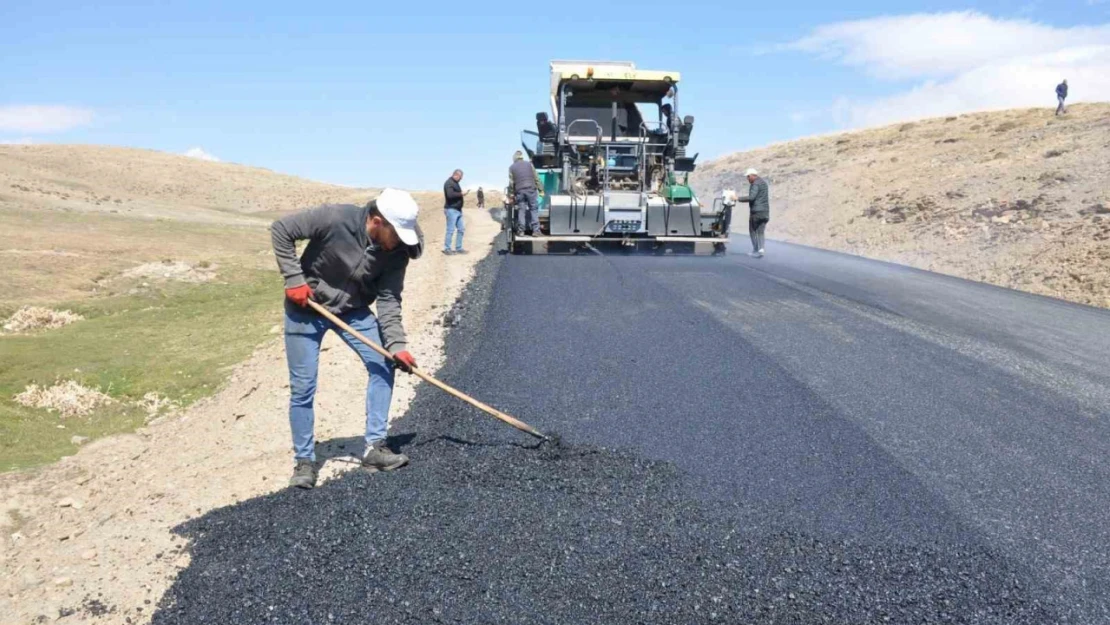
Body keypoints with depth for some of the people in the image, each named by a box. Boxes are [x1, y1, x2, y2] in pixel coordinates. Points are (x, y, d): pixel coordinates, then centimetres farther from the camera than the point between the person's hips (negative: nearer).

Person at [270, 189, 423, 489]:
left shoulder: (398, 250, -17)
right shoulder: (335, 218, -30)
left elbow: (389, 300, -15)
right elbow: (281, 229, -21)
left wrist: (396, 344, -25)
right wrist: (294, 279, -24)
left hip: (353, 310, 4)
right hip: (306, 307, -4)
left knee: (383, 366, -6)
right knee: (303, 388, -2)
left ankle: (374, 447, 4)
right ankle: (304, 460, 14)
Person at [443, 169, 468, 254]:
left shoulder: (455, 183, 18)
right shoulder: (449, 183, -14)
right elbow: (450, 195, -27)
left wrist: (462, 194, 9)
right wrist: (461, 194, -20)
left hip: (458, 210, 10)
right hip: (451, 209, -10)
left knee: (461, 229, 10)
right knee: (450, 230, -6)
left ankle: (459, 248, 17)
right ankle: (447, 249, 0)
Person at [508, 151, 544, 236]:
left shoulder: (512, 167, 7)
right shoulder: (529, 164, 8)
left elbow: (511, 182, 5)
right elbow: (536, 178, 6)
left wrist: (511, 193, 12)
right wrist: (540, 189, 9)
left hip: (519, 191, 1)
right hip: (531, 189, -1)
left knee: (521, 211, 4)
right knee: (534, 209, 2)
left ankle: (520, 231, 3)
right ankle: (536, 230, -4)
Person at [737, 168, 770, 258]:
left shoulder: (756, 184, -13)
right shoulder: (763, 182, 17)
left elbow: (751, 197, -23)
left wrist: (738, 199, -19)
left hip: (756, 211, -8)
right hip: (765, 211, 8)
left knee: (753, 230, 3)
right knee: (760, 231, 8)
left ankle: (755, 250, 1)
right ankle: (760, 250, -1)